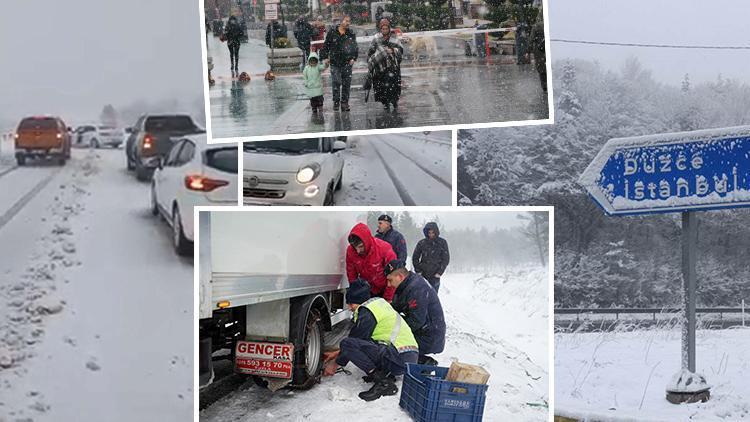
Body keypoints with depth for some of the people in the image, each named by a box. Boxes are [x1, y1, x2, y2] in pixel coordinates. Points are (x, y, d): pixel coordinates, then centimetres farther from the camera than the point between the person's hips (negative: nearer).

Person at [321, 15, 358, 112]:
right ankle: (336, 102, 1)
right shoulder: (332, 32, 2)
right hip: (335, 63, -2)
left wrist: (354, 58, -5)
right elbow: (326, 45, 8)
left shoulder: (351, 34, 6)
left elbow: (355, 47, 8)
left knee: (346, 84, 3)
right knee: (336, 82, -8)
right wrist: (326, 57, 0)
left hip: (347, 63, 2)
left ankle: (344, 103, 12)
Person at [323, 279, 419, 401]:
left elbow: (351, 342, -3)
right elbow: (359, 338, 29)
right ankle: (385, 373, 8)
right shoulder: (378, 303, 20)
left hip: (399, 360, -10)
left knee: (347, 344, -16)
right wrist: (338, 353, 32)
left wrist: (335, 364, 12)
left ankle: (383, 382, -18)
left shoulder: (367, 312, -8)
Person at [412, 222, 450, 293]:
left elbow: (446, 259, 2)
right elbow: (415, 258, 10)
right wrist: (418, 271, 1)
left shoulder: (442, 243, 1)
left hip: (435, 276, -1)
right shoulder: (422, 243, 3)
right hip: (423, 275, 1)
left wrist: (439, 272, -6)